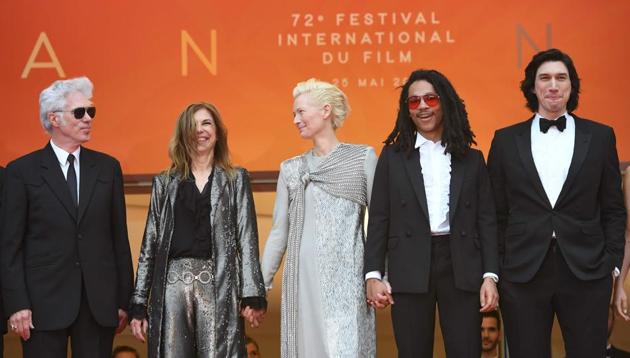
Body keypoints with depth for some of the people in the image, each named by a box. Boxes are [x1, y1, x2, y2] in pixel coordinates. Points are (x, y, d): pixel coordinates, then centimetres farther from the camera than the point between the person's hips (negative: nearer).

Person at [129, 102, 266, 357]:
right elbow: (150, 243, 12)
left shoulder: (236, 179, 11)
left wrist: (252, 295, -8)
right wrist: (139, 303, 6)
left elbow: (247, 238, 3)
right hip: (173, 284, 1)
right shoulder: (165, 183, 14)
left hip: (219, 287, -1)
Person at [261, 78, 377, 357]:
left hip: (346, 275, -4)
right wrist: (260, 284, 11)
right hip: (303, 277, 4)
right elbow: (279, 232, 14)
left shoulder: (363, 157, 3)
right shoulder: (290, 169, 14)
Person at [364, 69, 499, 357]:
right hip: (409, 271, 0)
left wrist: (490, 276, -2)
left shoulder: (472, 159, 11)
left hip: (461, 269, 1)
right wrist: (373, 275, -3)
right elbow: (378, 221, 6)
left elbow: (486, 221, 8)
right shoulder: (393, 157, 8)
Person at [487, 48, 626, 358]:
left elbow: (613, 209, 8)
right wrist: (495, 267, 3)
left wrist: (613, 263, 1)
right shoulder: (506, 140, 6)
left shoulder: (600, 136, 6)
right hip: (522, 274, 0)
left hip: (587, 273, 0)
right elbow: (497, 212, 8)